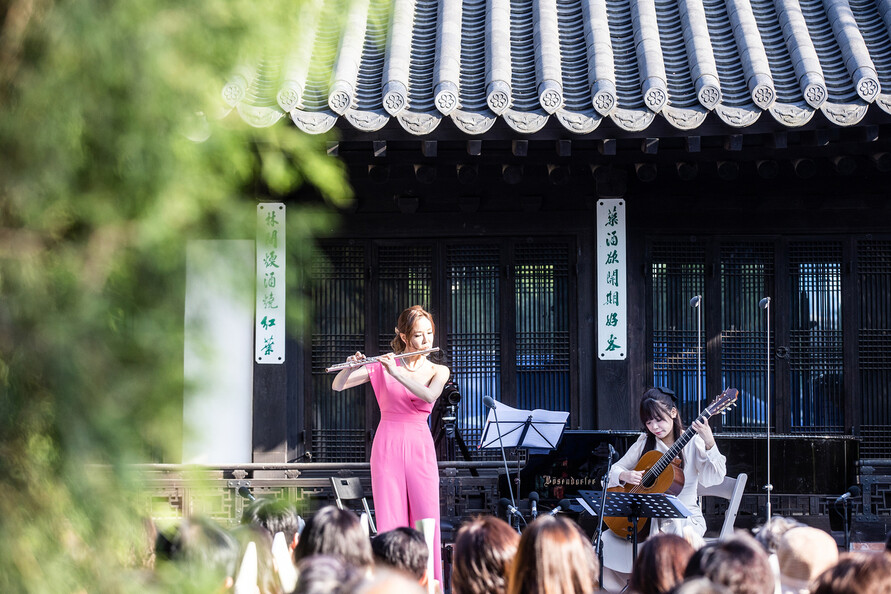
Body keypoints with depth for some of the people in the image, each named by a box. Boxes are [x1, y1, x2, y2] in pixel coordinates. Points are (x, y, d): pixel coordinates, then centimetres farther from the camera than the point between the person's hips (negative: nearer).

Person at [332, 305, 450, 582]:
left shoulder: (438, 371, 8)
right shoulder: (382, 366, 6)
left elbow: (429, 395, -14)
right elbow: (338, 385, 1)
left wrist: (397, 373, -22)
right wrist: (351, 367, -19)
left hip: (420, 448, 1)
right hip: (387, 446, -1)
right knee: (390, 522, -5)